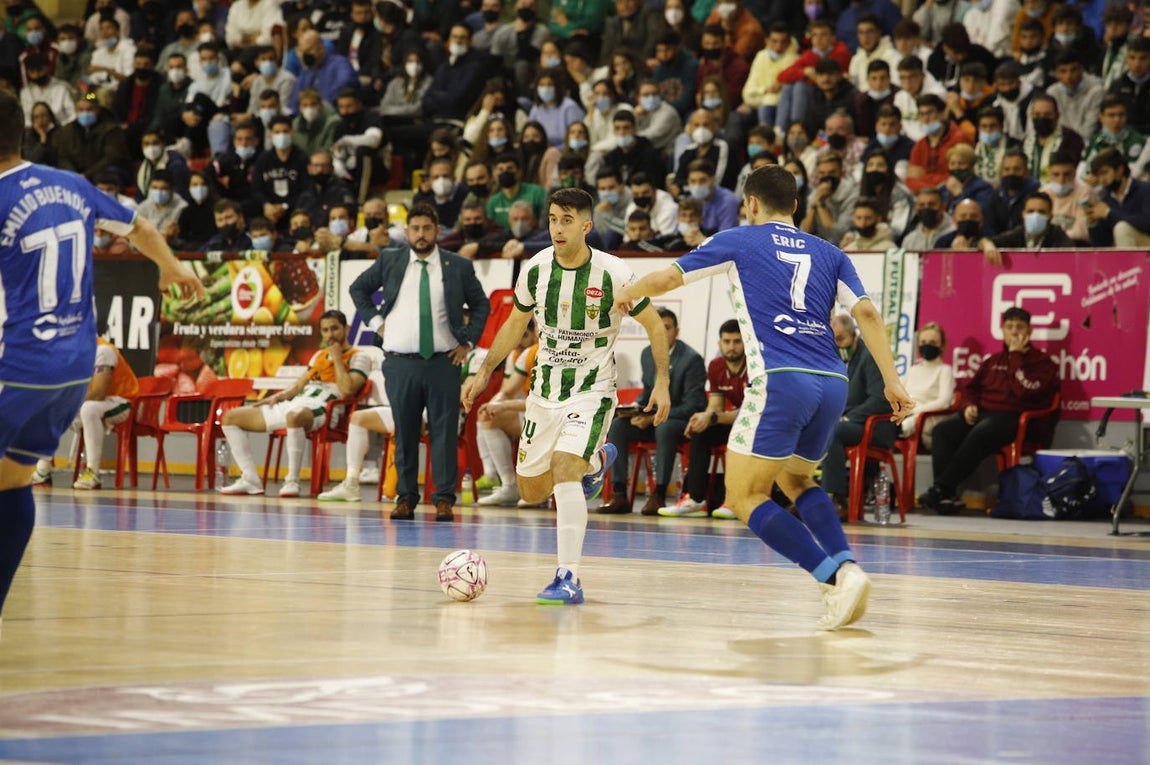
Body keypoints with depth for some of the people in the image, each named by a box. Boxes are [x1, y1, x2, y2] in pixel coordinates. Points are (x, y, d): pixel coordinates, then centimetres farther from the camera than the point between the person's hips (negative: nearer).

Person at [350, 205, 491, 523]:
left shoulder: (458, 266, 5)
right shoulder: (389, 261, 6)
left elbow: (481, 305, 15)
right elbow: (358, 288, 19)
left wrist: (468, 342, 5)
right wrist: (375, 321, 7)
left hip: (443, 362, -1)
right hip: (400, 363, 1)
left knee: (444, 432, -3)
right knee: (404, 433, 3)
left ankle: (444, 500, 1)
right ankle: (405, 498, 10)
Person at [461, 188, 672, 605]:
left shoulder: (613, 274, -16)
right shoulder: (535, 269, -5)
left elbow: (654, 325, -3)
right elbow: (516, 323, 13)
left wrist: (662, 383, -9)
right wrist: (483, 373, 10)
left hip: (591, 391, -5)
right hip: (545, 391, 5)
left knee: (564, 469, -27)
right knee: (531, 490, 12)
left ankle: (569, 578, -23)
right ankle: (597, 461, 43)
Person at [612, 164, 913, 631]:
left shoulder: (739, 241, 11)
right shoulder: (827, 253, 21)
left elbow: (666, 278, 17)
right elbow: (866, 314, 9)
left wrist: (628, 292, 38)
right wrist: (892, 382, 8)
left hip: (781, 381, -6)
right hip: (832, 383, 6)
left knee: (744, 497, 1)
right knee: (794, 480, 26)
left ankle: (834, 575, -16)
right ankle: (846, 568, 3)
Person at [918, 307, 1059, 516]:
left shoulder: (1040, 362, 3)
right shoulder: (993, 361, 24)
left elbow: (1023, 391, -13)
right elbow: (971, 387, 28)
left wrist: (1016, 354, -7)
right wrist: (968, 405, 5)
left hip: (1013, 418, -7)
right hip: (982, 414, 7)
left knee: (979, 434, -37)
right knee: (943, 429, -18)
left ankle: (941, 489, -34)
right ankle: (946, 497, -29)